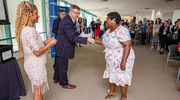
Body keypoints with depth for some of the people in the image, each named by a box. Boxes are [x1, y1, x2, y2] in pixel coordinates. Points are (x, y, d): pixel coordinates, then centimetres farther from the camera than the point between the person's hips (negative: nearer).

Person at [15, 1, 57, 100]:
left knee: (37, 89, 23)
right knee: (38, 89, 8)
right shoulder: (29, 31, -23)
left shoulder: (25, 29, 8)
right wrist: (50, 44, -13)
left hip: (32, 64, 9)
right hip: (36, 65, -9)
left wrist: (46, 42, 9)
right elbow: (37, 52, -24)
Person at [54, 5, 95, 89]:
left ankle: (56, 78, 44)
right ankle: (64, 83, 25)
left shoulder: (69, 20, 6)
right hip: (63, 48, -10)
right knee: (63, 66, 6)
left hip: (61, 47, 10)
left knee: (59, 64, 24)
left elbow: (73, 34, 11)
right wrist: (87, 39, -35)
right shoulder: (67, 22, -27)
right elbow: (73, 37, -32)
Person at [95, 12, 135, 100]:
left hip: (122, 59, -8)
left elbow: (127, 46, -30)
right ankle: (112, 92, 42)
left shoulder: (121, 31, -26)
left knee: (122, 78, 6)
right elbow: (105, 42, 11)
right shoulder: (108, 31, 3)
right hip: (112, 59, 8)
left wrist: (123, 61, -32)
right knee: (112, 75, 19)